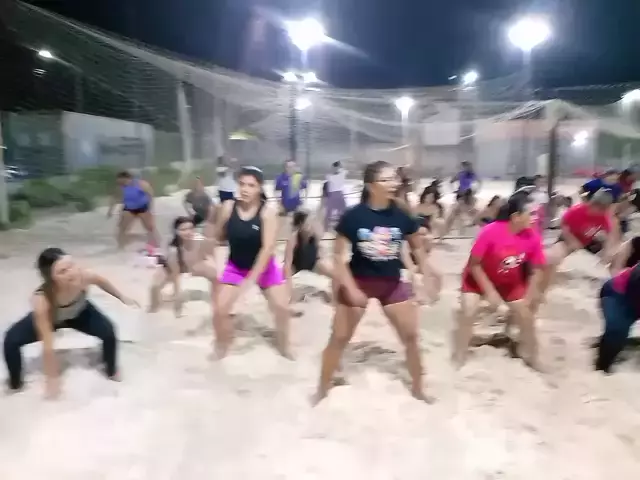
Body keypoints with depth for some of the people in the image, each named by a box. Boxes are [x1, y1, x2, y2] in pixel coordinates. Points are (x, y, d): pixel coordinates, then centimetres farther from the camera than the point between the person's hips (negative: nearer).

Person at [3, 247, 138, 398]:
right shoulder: (41, 300, -43)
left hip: (80, 313, 2)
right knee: (11, 340, -19)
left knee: (108, 331, -17)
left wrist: (122, 297, -1)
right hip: (48, 319, -1)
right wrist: (53, 377, -25)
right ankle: (15, 383, 10)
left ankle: (112, 371, 13)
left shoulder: (83, 276, -40)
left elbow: (100, 281, -12)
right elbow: (47, 344, -34)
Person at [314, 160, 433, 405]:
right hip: (358, 283, -2)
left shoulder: (401, 216, -9)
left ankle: (418, 389, 29)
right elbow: (338, 256, -13)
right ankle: (322, 390, 25)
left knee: (411, 335, 6)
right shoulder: (354, 216, -17)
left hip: (392, 284, 3)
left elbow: (417, 247, 8)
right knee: (339, 338, 5)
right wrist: (350, 288, -19)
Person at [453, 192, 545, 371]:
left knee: (526, 316, 7)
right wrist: (490, 291, -22)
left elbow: (535, 270, -6)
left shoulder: (533, 237, -21)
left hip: (511, 281, 4)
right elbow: (474, 264, -23)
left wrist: (528, 298, -8)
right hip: (479, 278, -4)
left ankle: (531, 358, 33)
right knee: (468, 312, -15)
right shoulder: (491, 232, -33)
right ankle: (459, 358, 5)